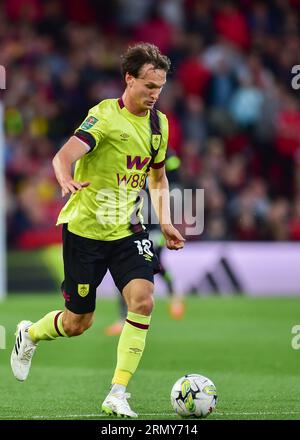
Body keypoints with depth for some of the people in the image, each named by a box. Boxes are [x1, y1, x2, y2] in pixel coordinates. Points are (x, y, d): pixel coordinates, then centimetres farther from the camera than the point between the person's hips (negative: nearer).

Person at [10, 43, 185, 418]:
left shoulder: (159, 123, 5)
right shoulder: (105, 116, -16)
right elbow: (64, 156, -31)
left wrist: (165, 222, 11)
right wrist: (68, 180, -52)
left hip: (127, 229, 5)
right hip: (85, 228, -5)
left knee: (142, 300, -19)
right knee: (78, 323, 5)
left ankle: (117, 395, -12)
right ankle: (28, 335, 40)